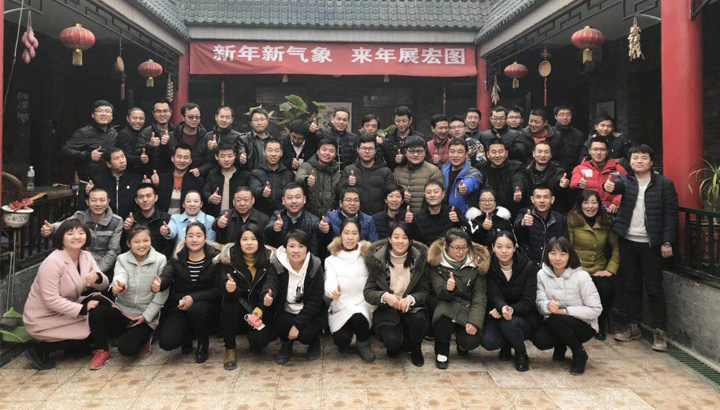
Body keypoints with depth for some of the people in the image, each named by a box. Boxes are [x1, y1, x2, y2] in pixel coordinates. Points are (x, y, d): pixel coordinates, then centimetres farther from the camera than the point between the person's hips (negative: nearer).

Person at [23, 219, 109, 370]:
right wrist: (83, 309, -29)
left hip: (66, 310, 8)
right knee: (90, 333, -15)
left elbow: (103, 285, -6)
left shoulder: (86, 256, -1)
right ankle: (40, 349, -4)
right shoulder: (52, 262, -24)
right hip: (43, 318, -8)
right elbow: (51, 300, -27)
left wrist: (97, 277, -29)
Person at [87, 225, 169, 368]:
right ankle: (102, 351, -4)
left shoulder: (160, 260, -7)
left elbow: (162, 293, -9)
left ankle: (144, 338, 12)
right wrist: (118, 286, -47)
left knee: (126, 348, -24)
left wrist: (146, 316, -12)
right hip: (122, 310, 3)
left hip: (146, 317, -3)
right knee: (97, 310, -27)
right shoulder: (122, 259, 0)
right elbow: (120, 277, -21)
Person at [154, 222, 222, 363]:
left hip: (206, 305, -1)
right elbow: (166, 276, -15)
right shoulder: (177, 258, 3)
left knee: (196, 309, -37)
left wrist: (194, 298, -23)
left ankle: (203, 342, -3)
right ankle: (187, 336, 17)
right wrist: (158, 284, -40)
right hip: (179, 306, 2)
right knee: (166, 342, -22)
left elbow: (219, 289, -10)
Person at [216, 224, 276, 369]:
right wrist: (229, 288, -41)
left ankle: (256, 344, 17)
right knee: (228, 307, -34)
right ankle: (230, 349, -7)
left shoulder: (269, 258, -8)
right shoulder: (229, 257, -9)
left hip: (260, 309, -1)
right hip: (239, 304, 1)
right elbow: (223, 287, -16)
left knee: (260, 340, -25)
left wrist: (259, 310, -24)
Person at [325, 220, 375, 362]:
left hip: (362, 305, 0)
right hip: (340, 308, 0)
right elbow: (329, 283, -14)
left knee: (358, 317, -34)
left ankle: (363, 343, -1)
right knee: (342, 339, -27)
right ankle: (344, 342, 12)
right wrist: (333, 291, -38)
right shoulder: (331, 260, 2)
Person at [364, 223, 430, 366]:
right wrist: (385, 296, -28)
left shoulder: (419, 260, -2)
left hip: (411, 307, 2)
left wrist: (411, 298, -25)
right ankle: (395, 345, 13)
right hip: (386, 311, -2)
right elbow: (368, 292, -7)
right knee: (392, 341, -29)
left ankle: (416, 349, 2)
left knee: (418, 318, -33)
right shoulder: (377, 260, -6)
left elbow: (424, 292, -3)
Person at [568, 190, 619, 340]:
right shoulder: (572, 220, 0)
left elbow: (616, 246, 12)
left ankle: (600, 325, 2)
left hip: (600, 270, 3)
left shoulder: (606, 222, 11)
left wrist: (611, 269, 0)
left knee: (609, 290, -28)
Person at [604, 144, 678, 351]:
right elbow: (618, 185, -16)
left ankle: (659, 332, 7)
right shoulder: (625, 180, 7)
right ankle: (634, 328, 20)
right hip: (628, 242, 3)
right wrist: (609, 186, -41)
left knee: (654, 288, -1)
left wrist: (667, 242, -10)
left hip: (651, 244, -3)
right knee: (632, 286, 11)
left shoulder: (664, 184, -1)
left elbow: (671, 214, -3)